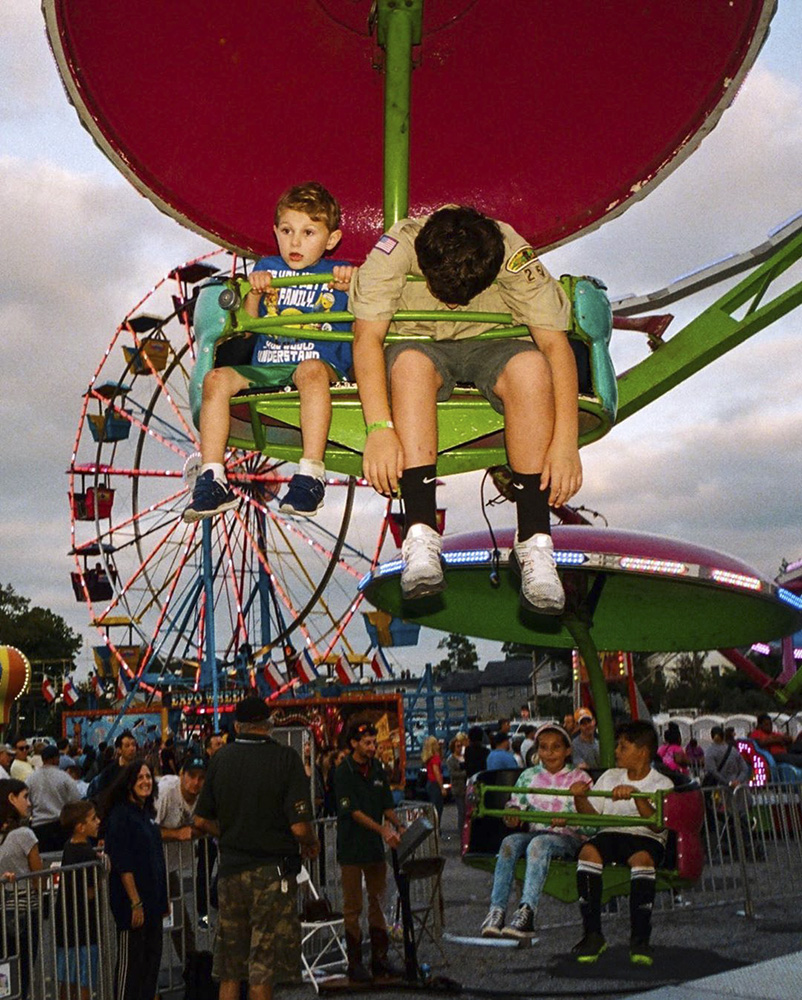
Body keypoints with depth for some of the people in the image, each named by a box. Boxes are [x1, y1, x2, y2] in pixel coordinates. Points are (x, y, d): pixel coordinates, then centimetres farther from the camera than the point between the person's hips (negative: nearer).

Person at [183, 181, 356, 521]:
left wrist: (353, 286, -16)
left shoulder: (338, 274, 10)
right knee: (216, 378, -22)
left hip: (322, 363, -4)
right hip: (265, 366, 4)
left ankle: (311, 475, -38)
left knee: (310, 369, -39)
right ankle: (211, 480, -24)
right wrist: (255, 293, -3)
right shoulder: (267, 268, 20)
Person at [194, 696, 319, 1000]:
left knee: (229, 970, 13)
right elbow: (300, 826, -17)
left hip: (230, 869, 4)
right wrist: (311, 845, 4)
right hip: (272, 871, -4)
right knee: (263, 969, 3)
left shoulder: (221, 758, 3)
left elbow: (201, 821, 8)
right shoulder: (286, 758, -11)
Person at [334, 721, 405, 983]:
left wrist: (398, 826, -5)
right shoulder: (343, 773, -11)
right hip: (351, 848, -6)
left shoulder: (377, 770, 9)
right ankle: (354, 962, 8)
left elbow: (387, 806, 13)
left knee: (378, 903, 11)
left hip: (375, 847, 6)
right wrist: (383, 830, -25)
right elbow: (353, 811, -17)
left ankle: (379, 957, 19)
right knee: (353, 907, 1)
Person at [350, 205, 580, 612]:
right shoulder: (396, 248, -25)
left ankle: (535, 541, -32)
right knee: (410, 363, -36)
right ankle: (420, 533, -39)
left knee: (531, 366, -34)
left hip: (490, 345, 0)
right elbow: (367, 337, -27)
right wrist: (379, 427, -40)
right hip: (420, 345, 0)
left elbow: (555, 343, -26)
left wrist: (566, 441, -35)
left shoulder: (513, 255, -24)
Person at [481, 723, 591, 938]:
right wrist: (512, 816, -9)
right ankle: (496, 911, -40)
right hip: (534, 832, 3)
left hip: (567, 838, -3)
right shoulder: (528, 776, 18)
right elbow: (515, 805, 16)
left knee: (539, 844, -37)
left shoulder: (579, 778, 8)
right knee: (509, 842, -30)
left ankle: (526, 911, -50)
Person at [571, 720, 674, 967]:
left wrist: (636, 796, -27)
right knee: (589, 851, -31)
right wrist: (580, 799, -9)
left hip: (646, 838, -3)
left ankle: (640, 938, -27)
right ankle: (593, 934, -24)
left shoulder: (662, 784, 5)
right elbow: (592, 814, 12)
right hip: (610, 833, 3)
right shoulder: (610, 777, 19)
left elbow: (658, 825, -13)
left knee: (642, 858, -38)